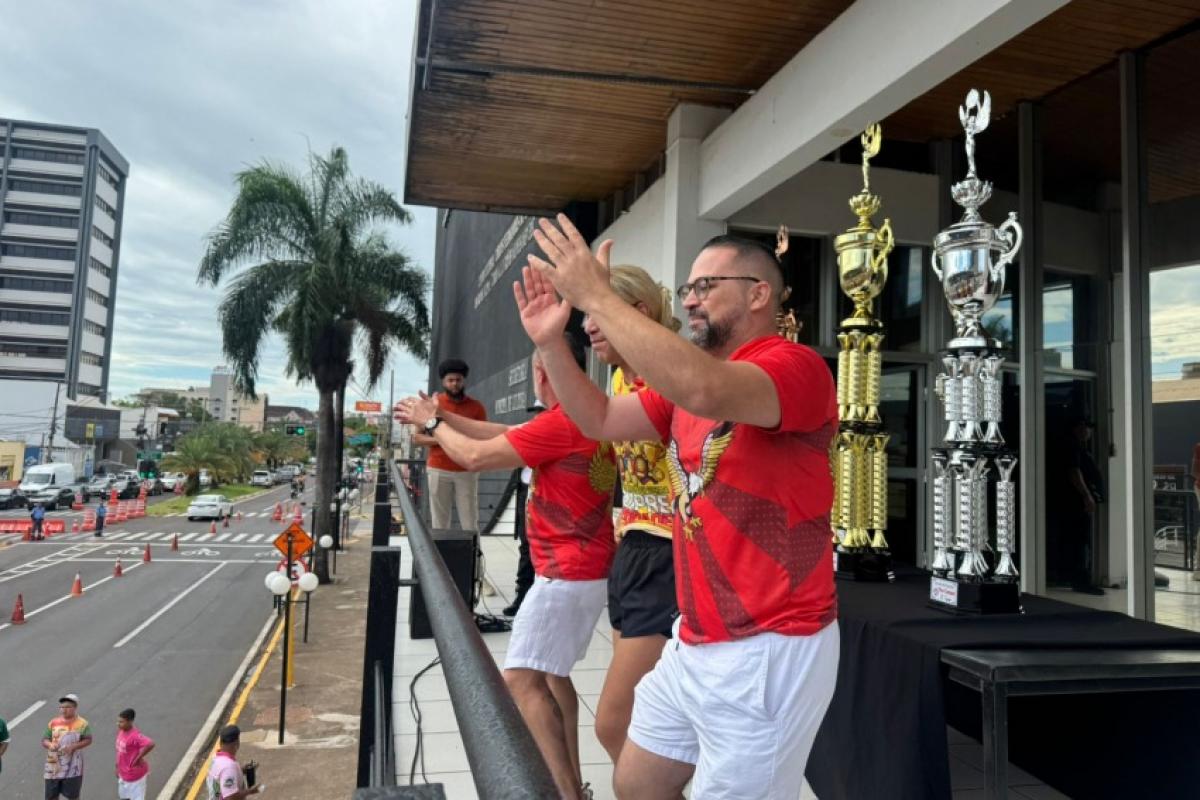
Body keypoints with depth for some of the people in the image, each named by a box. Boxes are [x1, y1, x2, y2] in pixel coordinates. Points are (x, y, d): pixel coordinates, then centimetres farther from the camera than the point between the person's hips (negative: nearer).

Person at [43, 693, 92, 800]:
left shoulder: (82, 723, -7)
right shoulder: (53, 722, 2)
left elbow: (88, 740, -9)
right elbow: (44, 740, 5)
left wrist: (73, 747, -22)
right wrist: (50, 745, -17)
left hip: (72, 767, -3)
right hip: (54, 765, 3)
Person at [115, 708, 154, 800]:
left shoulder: (134, 735, -31)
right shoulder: (121, 730, -4)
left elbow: (150, 744, -45)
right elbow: (119, 750, 10)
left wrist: (139, 758, -30)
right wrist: (118, 767, 16)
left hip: (134, 774, -8)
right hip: (123, 773, 8)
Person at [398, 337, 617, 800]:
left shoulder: (561, 422, -20)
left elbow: (476, 457, -15)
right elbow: (510, 434, 16)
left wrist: (432, 423, 2)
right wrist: (442, 417, 16)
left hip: (567, 573, -10)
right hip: (586, 568, 10)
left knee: (520, 678, -8)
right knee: (550, 671, 19)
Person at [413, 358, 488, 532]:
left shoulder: (476, 407, 4)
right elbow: (417, 437, 3)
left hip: (467, 471, 0)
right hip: (438, 470, 0)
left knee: (470, 523, -1)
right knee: (439, 523, 1)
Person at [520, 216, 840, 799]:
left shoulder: (796, 366, -16)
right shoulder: (687, 378, 10)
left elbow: (706, 391, -36)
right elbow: (600, 420, 13)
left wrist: (596, 296, -30)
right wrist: (550, 342, -1)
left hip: (768, 650, -8)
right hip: (695, 642, 9)